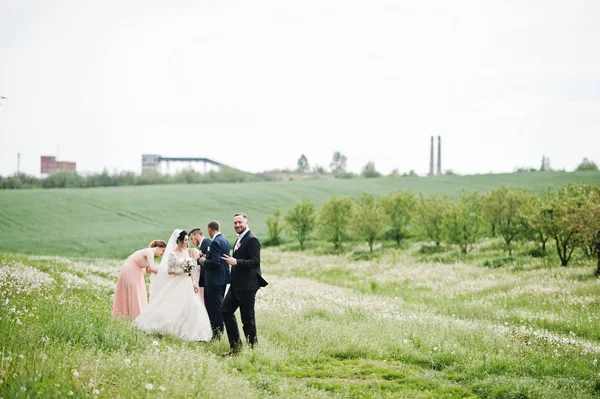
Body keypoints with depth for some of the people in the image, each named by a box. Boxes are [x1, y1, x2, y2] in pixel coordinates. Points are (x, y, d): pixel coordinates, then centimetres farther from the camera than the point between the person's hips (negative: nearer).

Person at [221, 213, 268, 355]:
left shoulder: (252, 239, -14)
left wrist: (236, 262, -27)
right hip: (236, 285, 10)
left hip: (247, 286, -10)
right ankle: (235, 345, 13)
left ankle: (253, 347, 8)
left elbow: (255, 261, -21)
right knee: (225, 310, 8)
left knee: (247, 318, -3)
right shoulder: (239, 239, 16)